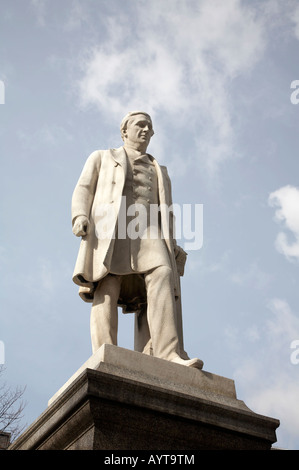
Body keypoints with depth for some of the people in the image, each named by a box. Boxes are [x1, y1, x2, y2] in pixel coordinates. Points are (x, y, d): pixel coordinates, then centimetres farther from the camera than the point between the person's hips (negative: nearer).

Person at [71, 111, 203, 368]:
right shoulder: (102, 158, 28)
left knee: (161, 275, -26)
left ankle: (168, 356, -39)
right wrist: (80, 217, -8)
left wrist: (171, 246, 9)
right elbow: (83, 190, 14)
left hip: (147, 232, 2)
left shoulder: (159, 170, 35)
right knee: (107, 286, -23)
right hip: (109, 228, -2)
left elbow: (164, 211, 26)